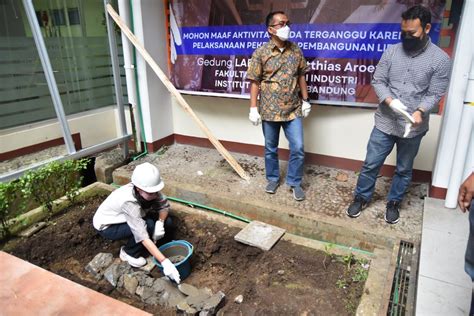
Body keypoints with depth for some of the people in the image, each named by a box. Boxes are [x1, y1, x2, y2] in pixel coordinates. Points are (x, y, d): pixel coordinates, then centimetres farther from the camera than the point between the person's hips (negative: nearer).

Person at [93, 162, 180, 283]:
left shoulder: (149, 190, -23)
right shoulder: (129, 201, -40)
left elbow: (164, 205, -8)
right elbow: (143, 236, -42)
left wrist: (160, 222, -29)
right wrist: (165, 262, -45)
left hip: (123, 219, 6)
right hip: (106, 226, -6)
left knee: (167, 222, -10)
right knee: (148, 225, -30)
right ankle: (128, 253, -4)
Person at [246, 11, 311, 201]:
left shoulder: (296, 50, 3)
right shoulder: (261, 53, -7)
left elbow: (301, 77, 10)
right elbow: (255, 82, -6)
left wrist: (306, 100, 7)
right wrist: (253, 108, -9)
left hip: (293, 110, 2)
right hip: (269, 110, -2)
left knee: (298, 148, 1)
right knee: (270, 148, 12)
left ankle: (294, 182, 21)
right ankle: (272, 178, 34)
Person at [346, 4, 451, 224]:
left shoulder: (440, 59, -7)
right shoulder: (392, 51, -2)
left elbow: (434, 94, -6)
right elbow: (378, 81, -2)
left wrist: (419, 112, -26)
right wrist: (390, 101, -20)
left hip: (413, 128, -1)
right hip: (384, 122, 1)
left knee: (404, 170, 14)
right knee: (371, 164, 8)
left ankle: (393, 203, 34)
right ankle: (361, 198, 28)